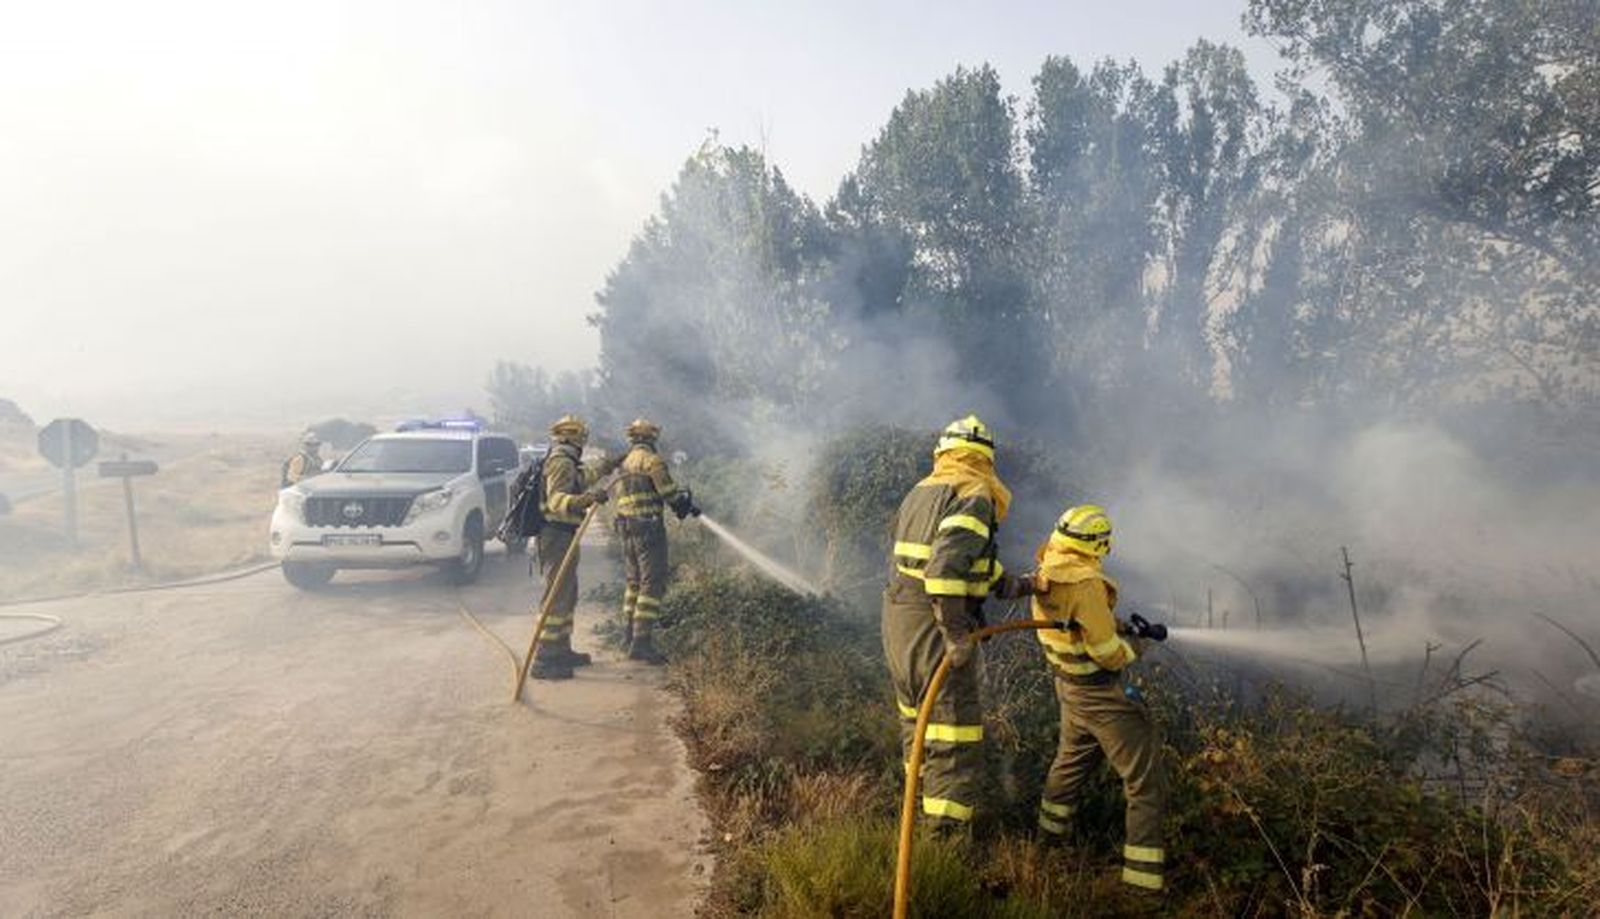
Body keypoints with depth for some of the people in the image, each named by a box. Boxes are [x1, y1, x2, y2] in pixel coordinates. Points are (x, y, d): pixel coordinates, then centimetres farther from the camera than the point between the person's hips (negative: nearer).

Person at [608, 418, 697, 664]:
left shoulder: (624, 463, 17)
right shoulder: (652, 460, -8)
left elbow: (614, 492, 19)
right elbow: (669, 491, -12)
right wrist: (687, 504, 6)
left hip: (626, 527, 9)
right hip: (648, 526, -9)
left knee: (634, 583, 16)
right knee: (652, 584, -8)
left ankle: (631, 637, 22)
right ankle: (642, 641, -13)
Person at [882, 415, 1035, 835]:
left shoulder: (920, 492, 13)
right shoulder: (974, 497, -14)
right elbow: (947, 564, -28)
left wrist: (1006, 582, 12)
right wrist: (956, 633, -24)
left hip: (897, 616, 9)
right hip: (935, 624, -9)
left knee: (916, 712, 26)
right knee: (954, 729, 0)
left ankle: (924, 789, 45)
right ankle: (947, 824, 2)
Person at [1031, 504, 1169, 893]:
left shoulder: (1045, 575, -4)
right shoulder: (1085, 583, -30)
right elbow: (1111, 655, -23)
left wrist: (1118, 624, 6)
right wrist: (1134, 644, -3)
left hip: (1068, 686, 9)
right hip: (1102, 697, -9)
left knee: (1072, 759, 30)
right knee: (1146, 784, 2)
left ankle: (1050, 832, 46)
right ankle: (1142, 878, 5)